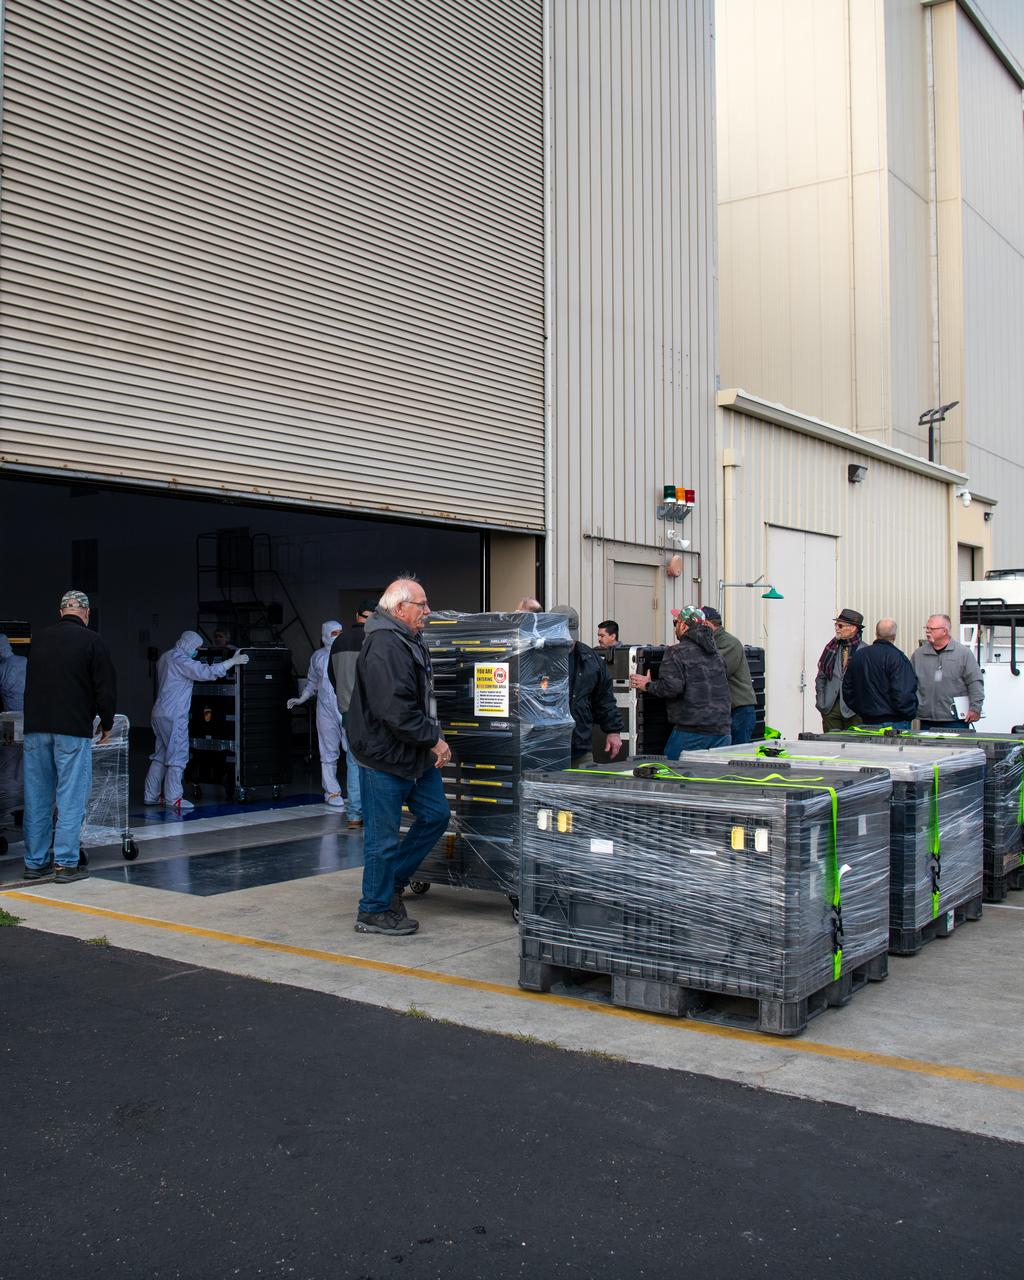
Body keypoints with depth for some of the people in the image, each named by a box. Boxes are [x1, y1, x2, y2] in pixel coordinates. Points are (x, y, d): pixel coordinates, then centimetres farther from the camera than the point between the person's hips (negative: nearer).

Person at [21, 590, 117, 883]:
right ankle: (65, 864, -1)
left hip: (35, 729, 5)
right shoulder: (92, 641, -5)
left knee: (37, 797, 10)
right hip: (73, 729, -5)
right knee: (71, 797, -1)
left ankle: (34, 862, 16)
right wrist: (106, 724, 8)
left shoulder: (39, 639, 11)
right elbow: (106, 687, -6)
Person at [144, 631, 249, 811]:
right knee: (177, 756, -5)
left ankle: (151, 795, 17)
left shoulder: (166, 657, 16)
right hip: (173, 716, -10)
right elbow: (206, 672, -22)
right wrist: (232, 661, -17)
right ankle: (173, 798, -4)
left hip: (160, 714, 10)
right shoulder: (179, 660, -14)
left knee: (160, 755, 14)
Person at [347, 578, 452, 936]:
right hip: (386, 758, -10)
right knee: (384, 837, 0)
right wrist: (433, 740, -19)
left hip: (416, 756, 10)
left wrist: (433, 740, 16)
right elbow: (395, 708, -28)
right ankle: (373, 912, 13)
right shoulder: (384, 645, -20)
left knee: (435, 816, 15)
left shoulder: (410, 642, 15)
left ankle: (392, 882, 28)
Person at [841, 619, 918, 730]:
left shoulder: (857, 655, 8)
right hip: (894, 722, -6)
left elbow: (847, 689, 15)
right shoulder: (897, 657, -13)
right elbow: (904, 693, -18)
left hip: (867, 721, 6)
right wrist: (910, 714, -4)